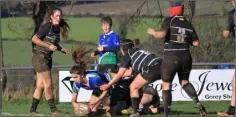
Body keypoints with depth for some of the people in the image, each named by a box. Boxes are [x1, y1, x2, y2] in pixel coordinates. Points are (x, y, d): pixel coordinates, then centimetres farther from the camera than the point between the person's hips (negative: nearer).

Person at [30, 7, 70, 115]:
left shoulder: (57, 28, 8)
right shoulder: (47, 27, -15)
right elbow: (34, 39, -19)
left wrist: (62, 49, 5)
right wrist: (49, 46, -22)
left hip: (47, 58, 8)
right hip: (40, 57, -8)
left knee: (40, 85, 9)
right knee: (48, 84, -6)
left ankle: (33, 110, 14)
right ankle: (53, 109, 0)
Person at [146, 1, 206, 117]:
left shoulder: (169, 21, -6)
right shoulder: (188, 24, 9)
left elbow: (162, 34, -20)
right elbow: (196, 43, 7)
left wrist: (153, 32, 0)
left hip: (171, 57, -5)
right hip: (185, 57, 5)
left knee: (166, 84, 6)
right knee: (184, 81, 22)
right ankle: (198, 103, 1)